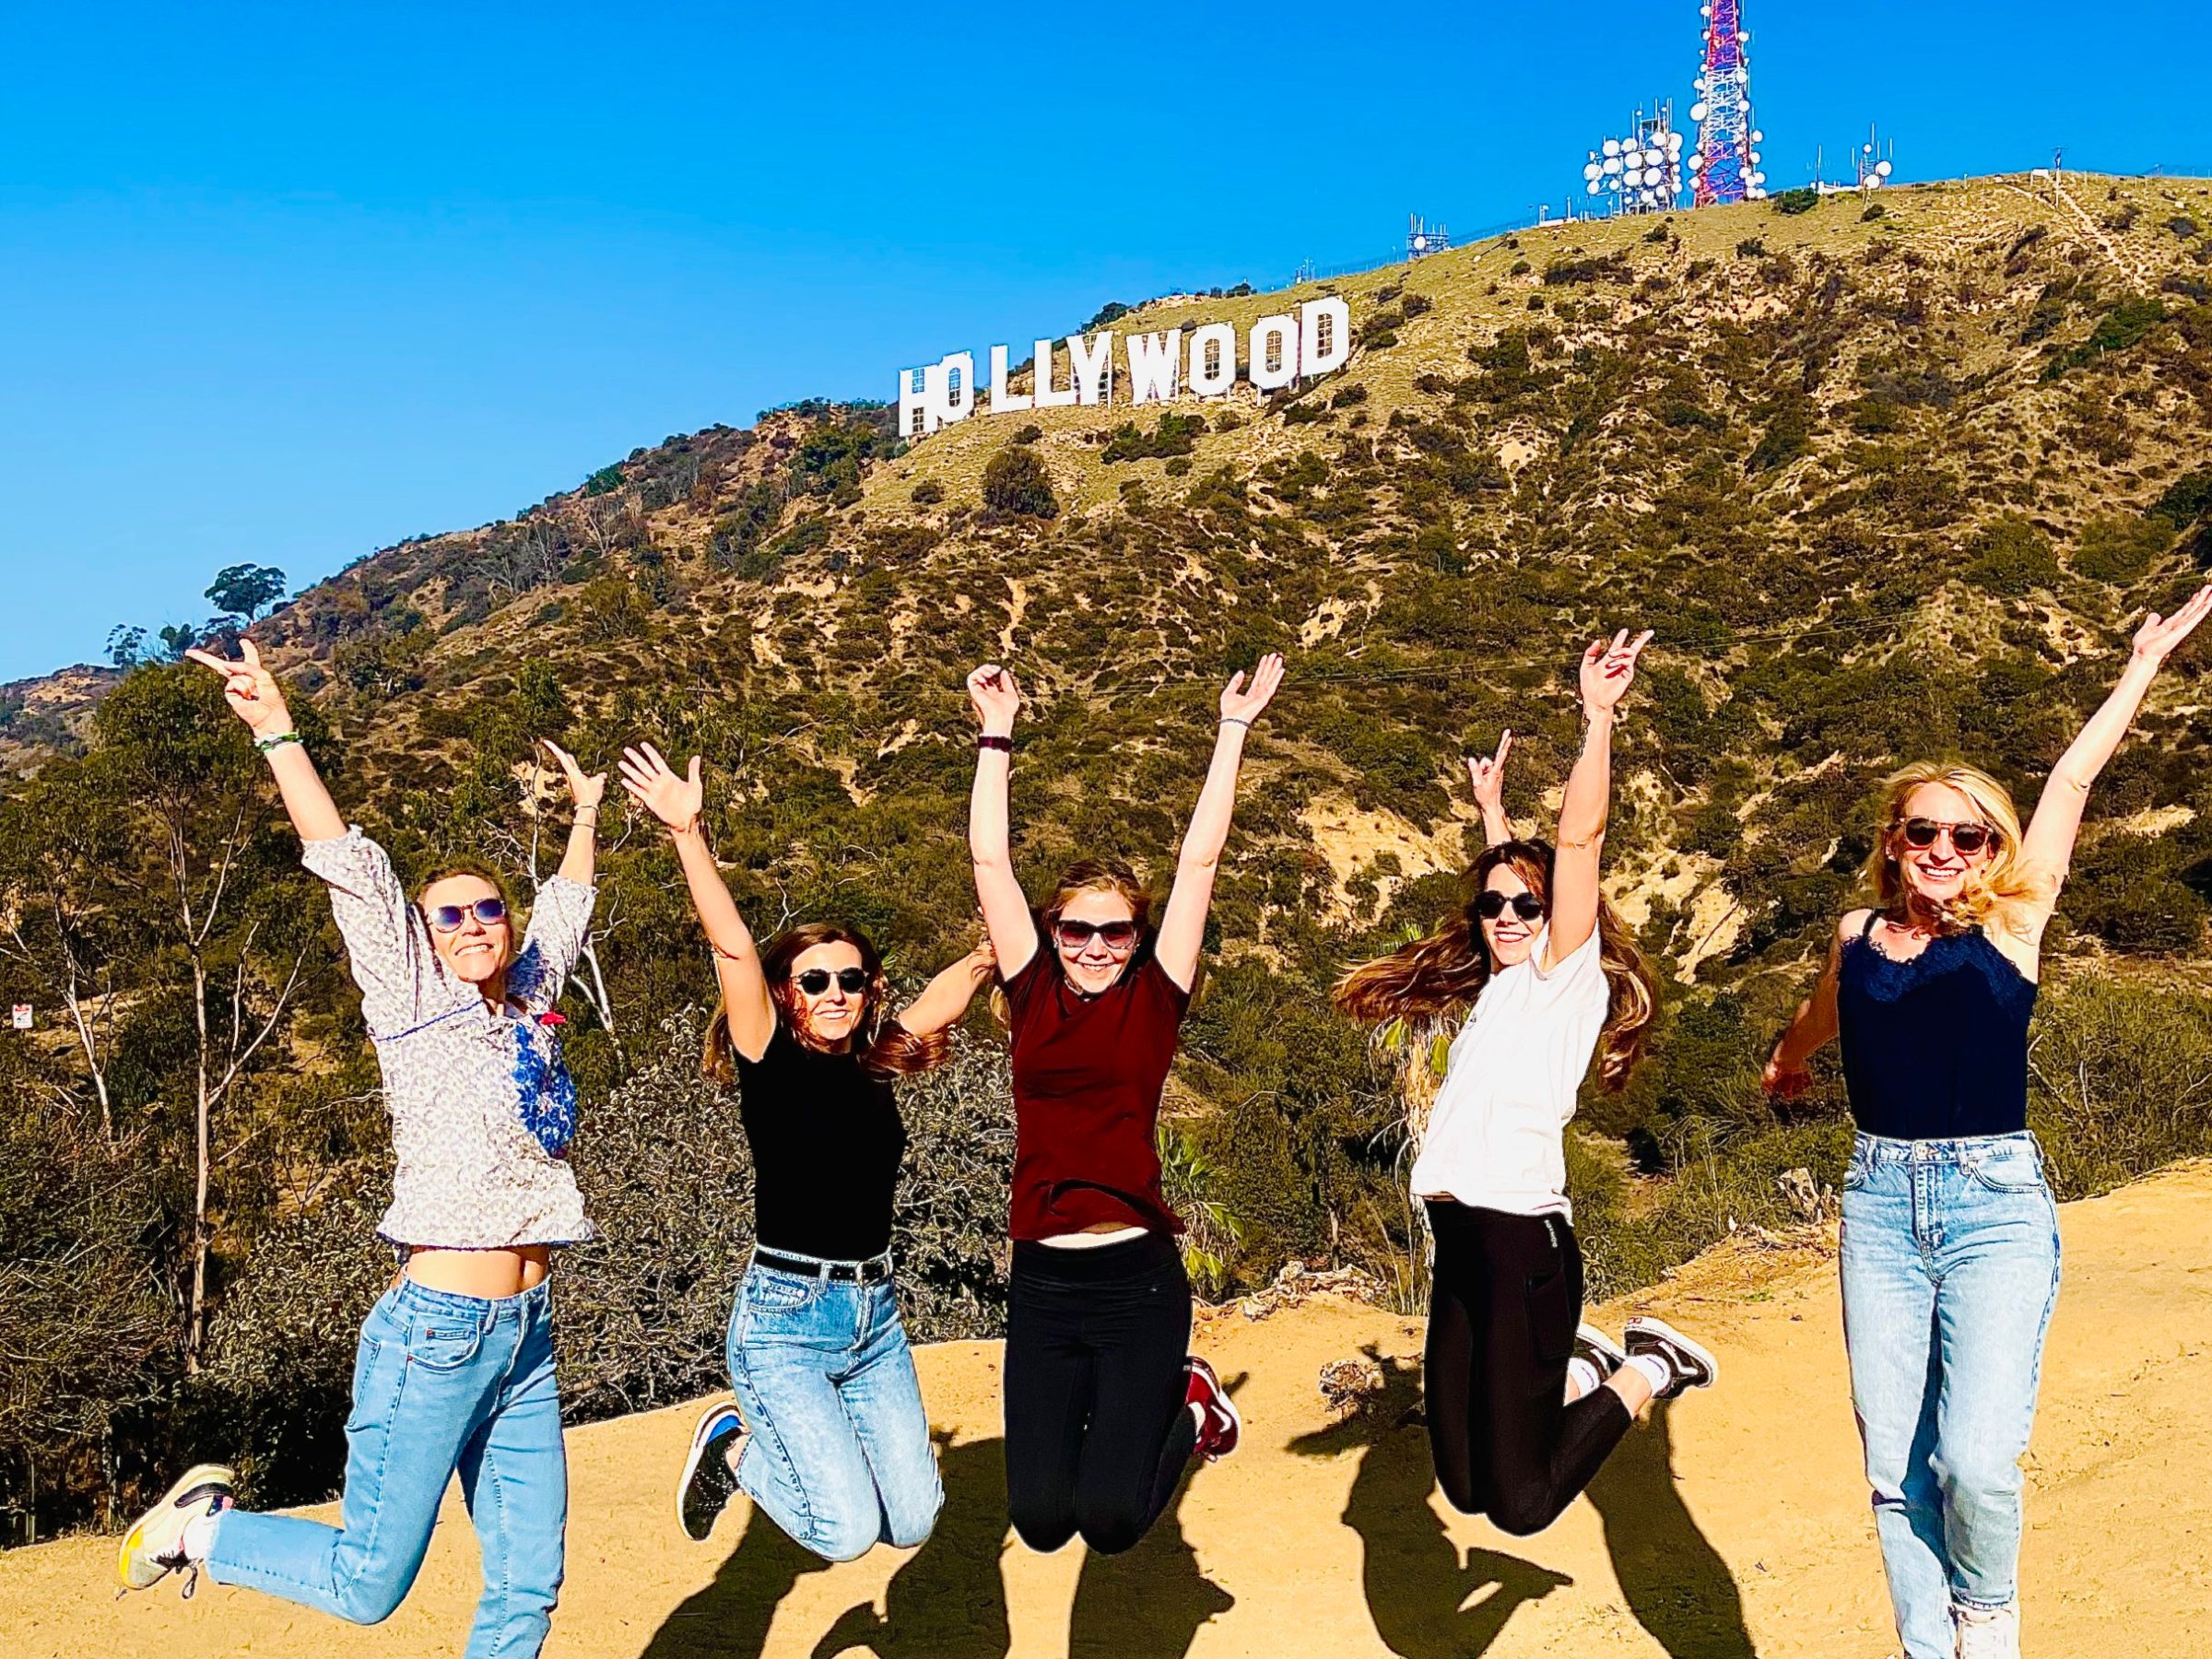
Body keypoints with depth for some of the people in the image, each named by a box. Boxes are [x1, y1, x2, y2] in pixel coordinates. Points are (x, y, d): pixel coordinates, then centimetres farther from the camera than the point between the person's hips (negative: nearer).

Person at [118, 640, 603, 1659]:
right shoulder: (413, 1005, -3)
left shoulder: (527, 1010, 12)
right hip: (435, 1333, -6)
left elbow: (564, 911, 29)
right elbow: (350, 870, -10)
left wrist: (585, 814, 40)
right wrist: (278, 733, -16)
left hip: (525, 1341, 6)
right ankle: (201, 1526, 24)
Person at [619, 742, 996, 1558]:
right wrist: (688, 833, -30)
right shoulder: (771, 1065, -8)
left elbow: (957, 986, 17)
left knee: (911, 1521, 5)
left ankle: (788, 1434, 28)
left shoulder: (875, 1067, 6)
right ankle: (735, 1447, 14)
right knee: (848, 1531, -14)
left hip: (874, 1313, 6)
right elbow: (732, 948, -20)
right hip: (786, 1317, -6)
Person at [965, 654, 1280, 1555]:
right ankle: (1104, 1416, 34)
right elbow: (990, 859, 5)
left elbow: (1200, 859, 0)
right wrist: (997, 733, 5)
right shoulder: (1033, 995, 5)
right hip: (1042, 1282, 2)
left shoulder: (1154, 1000, 1)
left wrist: (1234, 729, 1)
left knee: (1111, 1519, -6)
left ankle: (1184, 1400, 24)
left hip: (1137, 1278, -2)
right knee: (1040, 1521, 2)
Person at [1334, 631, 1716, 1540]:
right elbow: (1504, 879, 36)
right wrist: (1492, 808, 45)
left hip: (1524, 1241, -8)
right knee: (1465, 1485, 10)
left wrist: (1598, 717, -15)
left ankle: (1644, 1371, 11)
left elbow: (1577, 841, -11)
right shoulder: (1495, 989, 18)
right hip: (1460, 1244, 8)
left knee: (1520, 1502, -7)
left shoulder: (1568, 976, -1)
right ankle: (1582, 1373, 27)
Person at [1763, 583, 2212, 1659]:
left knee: (1975, 1458, -14)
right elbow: (1820, 1017, 32)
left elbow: (2071, 784, 8)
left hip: (1995, 1203, -3)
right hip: (1879, 1201, 3)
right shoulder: (1858, 937, 9)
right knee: (1896, 1467, 1)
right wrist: (1787, 1065, 51)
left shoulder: (2011, 926, 2)